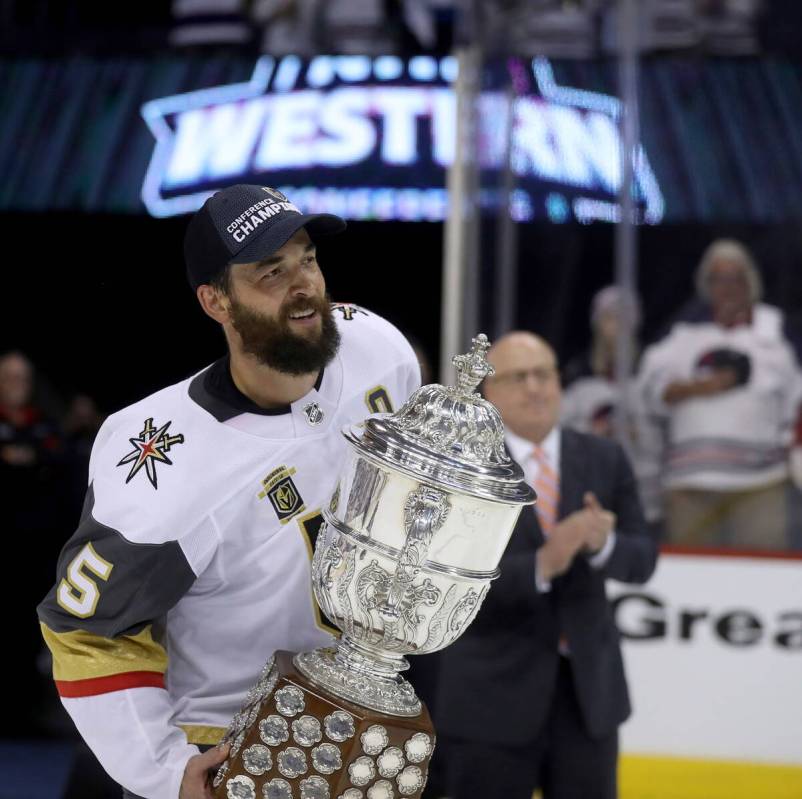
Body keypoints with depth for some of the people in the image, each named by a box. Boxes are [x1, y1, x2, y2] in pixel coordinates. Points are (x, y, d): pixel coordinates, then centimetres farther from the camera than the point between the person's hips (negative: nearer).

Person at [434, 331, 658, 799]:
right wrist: (541, 565, -29)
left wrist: (603, 544, -20)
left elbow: (641, 561, 2)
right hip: (494, 694, -4)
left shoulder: (604, 460, 6)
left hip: (587, 689, 4)